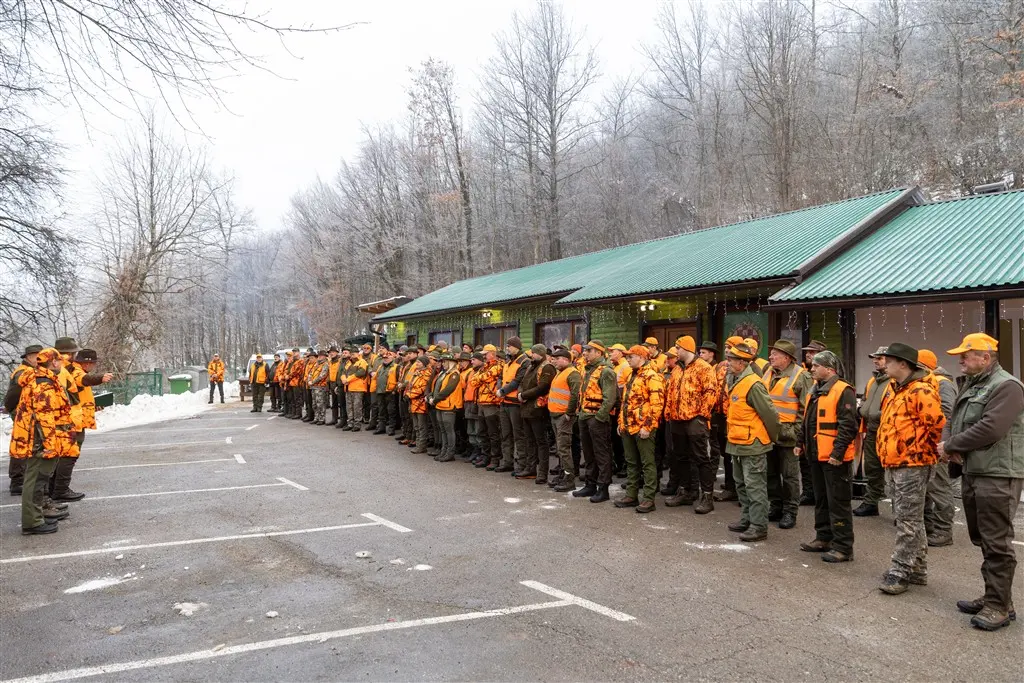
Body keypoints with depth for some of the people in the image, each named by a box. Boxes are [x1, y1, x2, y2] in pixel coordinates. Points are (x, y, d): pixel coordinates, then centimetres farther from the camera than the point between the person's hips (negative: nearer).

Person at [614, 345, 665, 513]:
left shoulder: (652, 376, -12)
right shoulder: (632, 375, 18)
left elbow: (657, 403, -19)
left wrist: (647, 426, -21)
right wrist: (621, 422, 18)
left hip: (643, 428, -9)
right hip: (628, 427, 9)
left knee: (647, 463, -2)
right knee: (631, 462, 14)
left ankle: (649, 499, 2)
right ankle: (631, 496, 22)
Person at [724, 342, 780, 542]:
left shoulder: (753, 385, -20)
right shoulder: (736, 382, 10)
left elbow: (770, 414, -17)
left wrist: (771, 437, -5)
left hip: (752, 445, -10)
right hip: (737, 444, 10)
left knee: (755, 486, -3)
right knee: (742, 484, 18)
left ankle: (759, 526, 4)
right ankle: (747, 520, 30)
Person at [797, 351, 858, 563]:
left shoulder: (843, 391, -14)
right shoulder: (816, 390, 14)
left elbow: (847, 426, -20)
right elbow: (805, 420, 22)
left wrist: (838, 452, -23)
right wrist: (800, 442, 17)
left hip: (834, 458, -9)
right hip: (816, 456, 9)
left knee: (838, 502, -3)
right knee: (821, 500, 17)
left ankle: (843, 547, 4)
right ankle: (824, 539, 29)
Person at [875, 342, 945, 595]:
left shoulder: (920, 391, -17)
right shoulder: (893, 389, 13)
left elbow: (939, 425, -20)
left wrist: (924, 450, -5)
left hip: (912, 466, -10)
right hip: (893, 465, 10)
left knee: (908, 521, -3)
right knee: (908, 518, 16)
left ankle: (899, 572, 2)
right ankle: (917, 569, 26)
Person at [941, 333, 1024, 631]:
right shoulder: (969, 386, 17)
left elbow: (990, 430, -24)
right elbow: (955, 421, 18)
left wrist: (950, 445, -12)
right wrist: (950, 444, -5)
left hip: (998, 477, -9)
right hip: (972, 473, 9)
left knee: (997, 543, -4)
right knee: (982, 539, 16)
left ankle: (1000, 606, 4)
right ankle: (992, 596, 27)